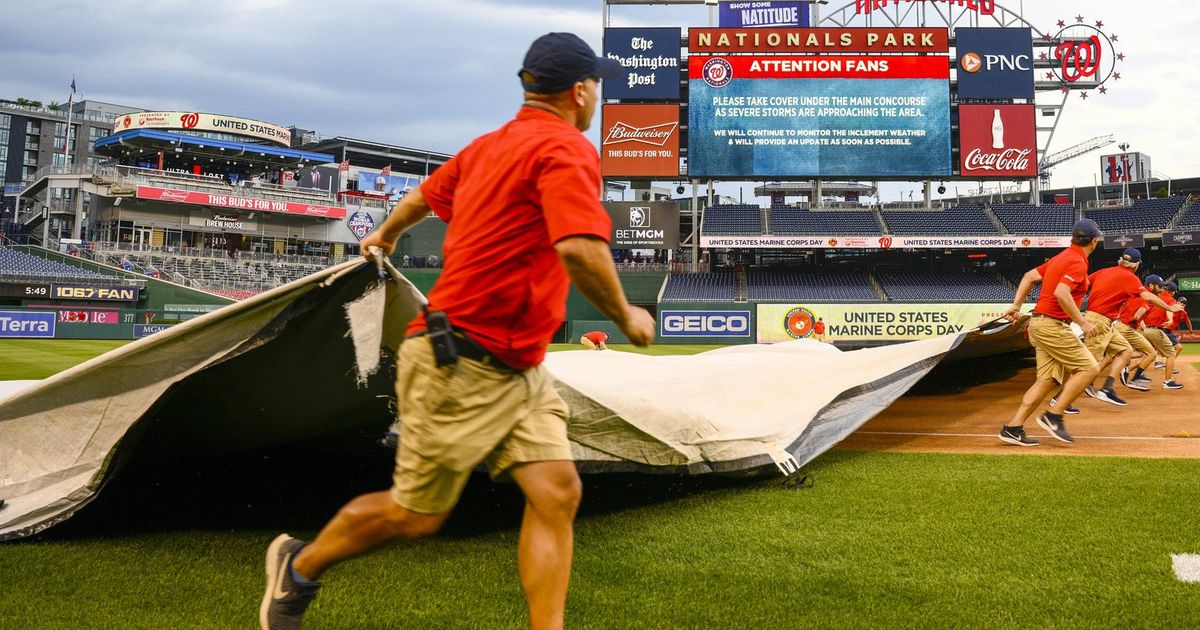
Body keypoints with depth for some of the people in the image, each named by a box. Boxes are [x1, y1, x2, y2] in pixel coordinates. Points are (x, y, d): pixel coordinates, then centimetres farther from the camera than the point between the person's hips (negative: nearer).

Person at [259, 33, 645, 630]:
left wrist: (386, 234, 47)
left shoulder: (489, 144, 12)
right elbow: (580, 250, -31)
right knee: (418, 514, 7)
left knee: (557, 491, -1)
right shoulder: (567, 149, -15)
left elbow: (425, 194, 27)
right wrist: (626, 317, -14)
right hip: (461, 364, -9)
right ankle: (298, 567, 30)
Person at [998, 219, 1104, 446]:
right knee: (1088, 368, -5)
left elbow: (1029, 276, 21)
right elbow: (1061, 293, -26)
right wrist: (1082, 322, -21)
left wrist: (1016, 305, 18)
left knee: (1047, 380, 7)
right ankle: (1053, 416, -6)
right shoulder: (1078, 262, -12)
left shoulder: (1061, 257, 17)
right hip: (1052, 325, -9)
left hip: (1039, 323, 9)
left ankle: (1013, 429, 3)